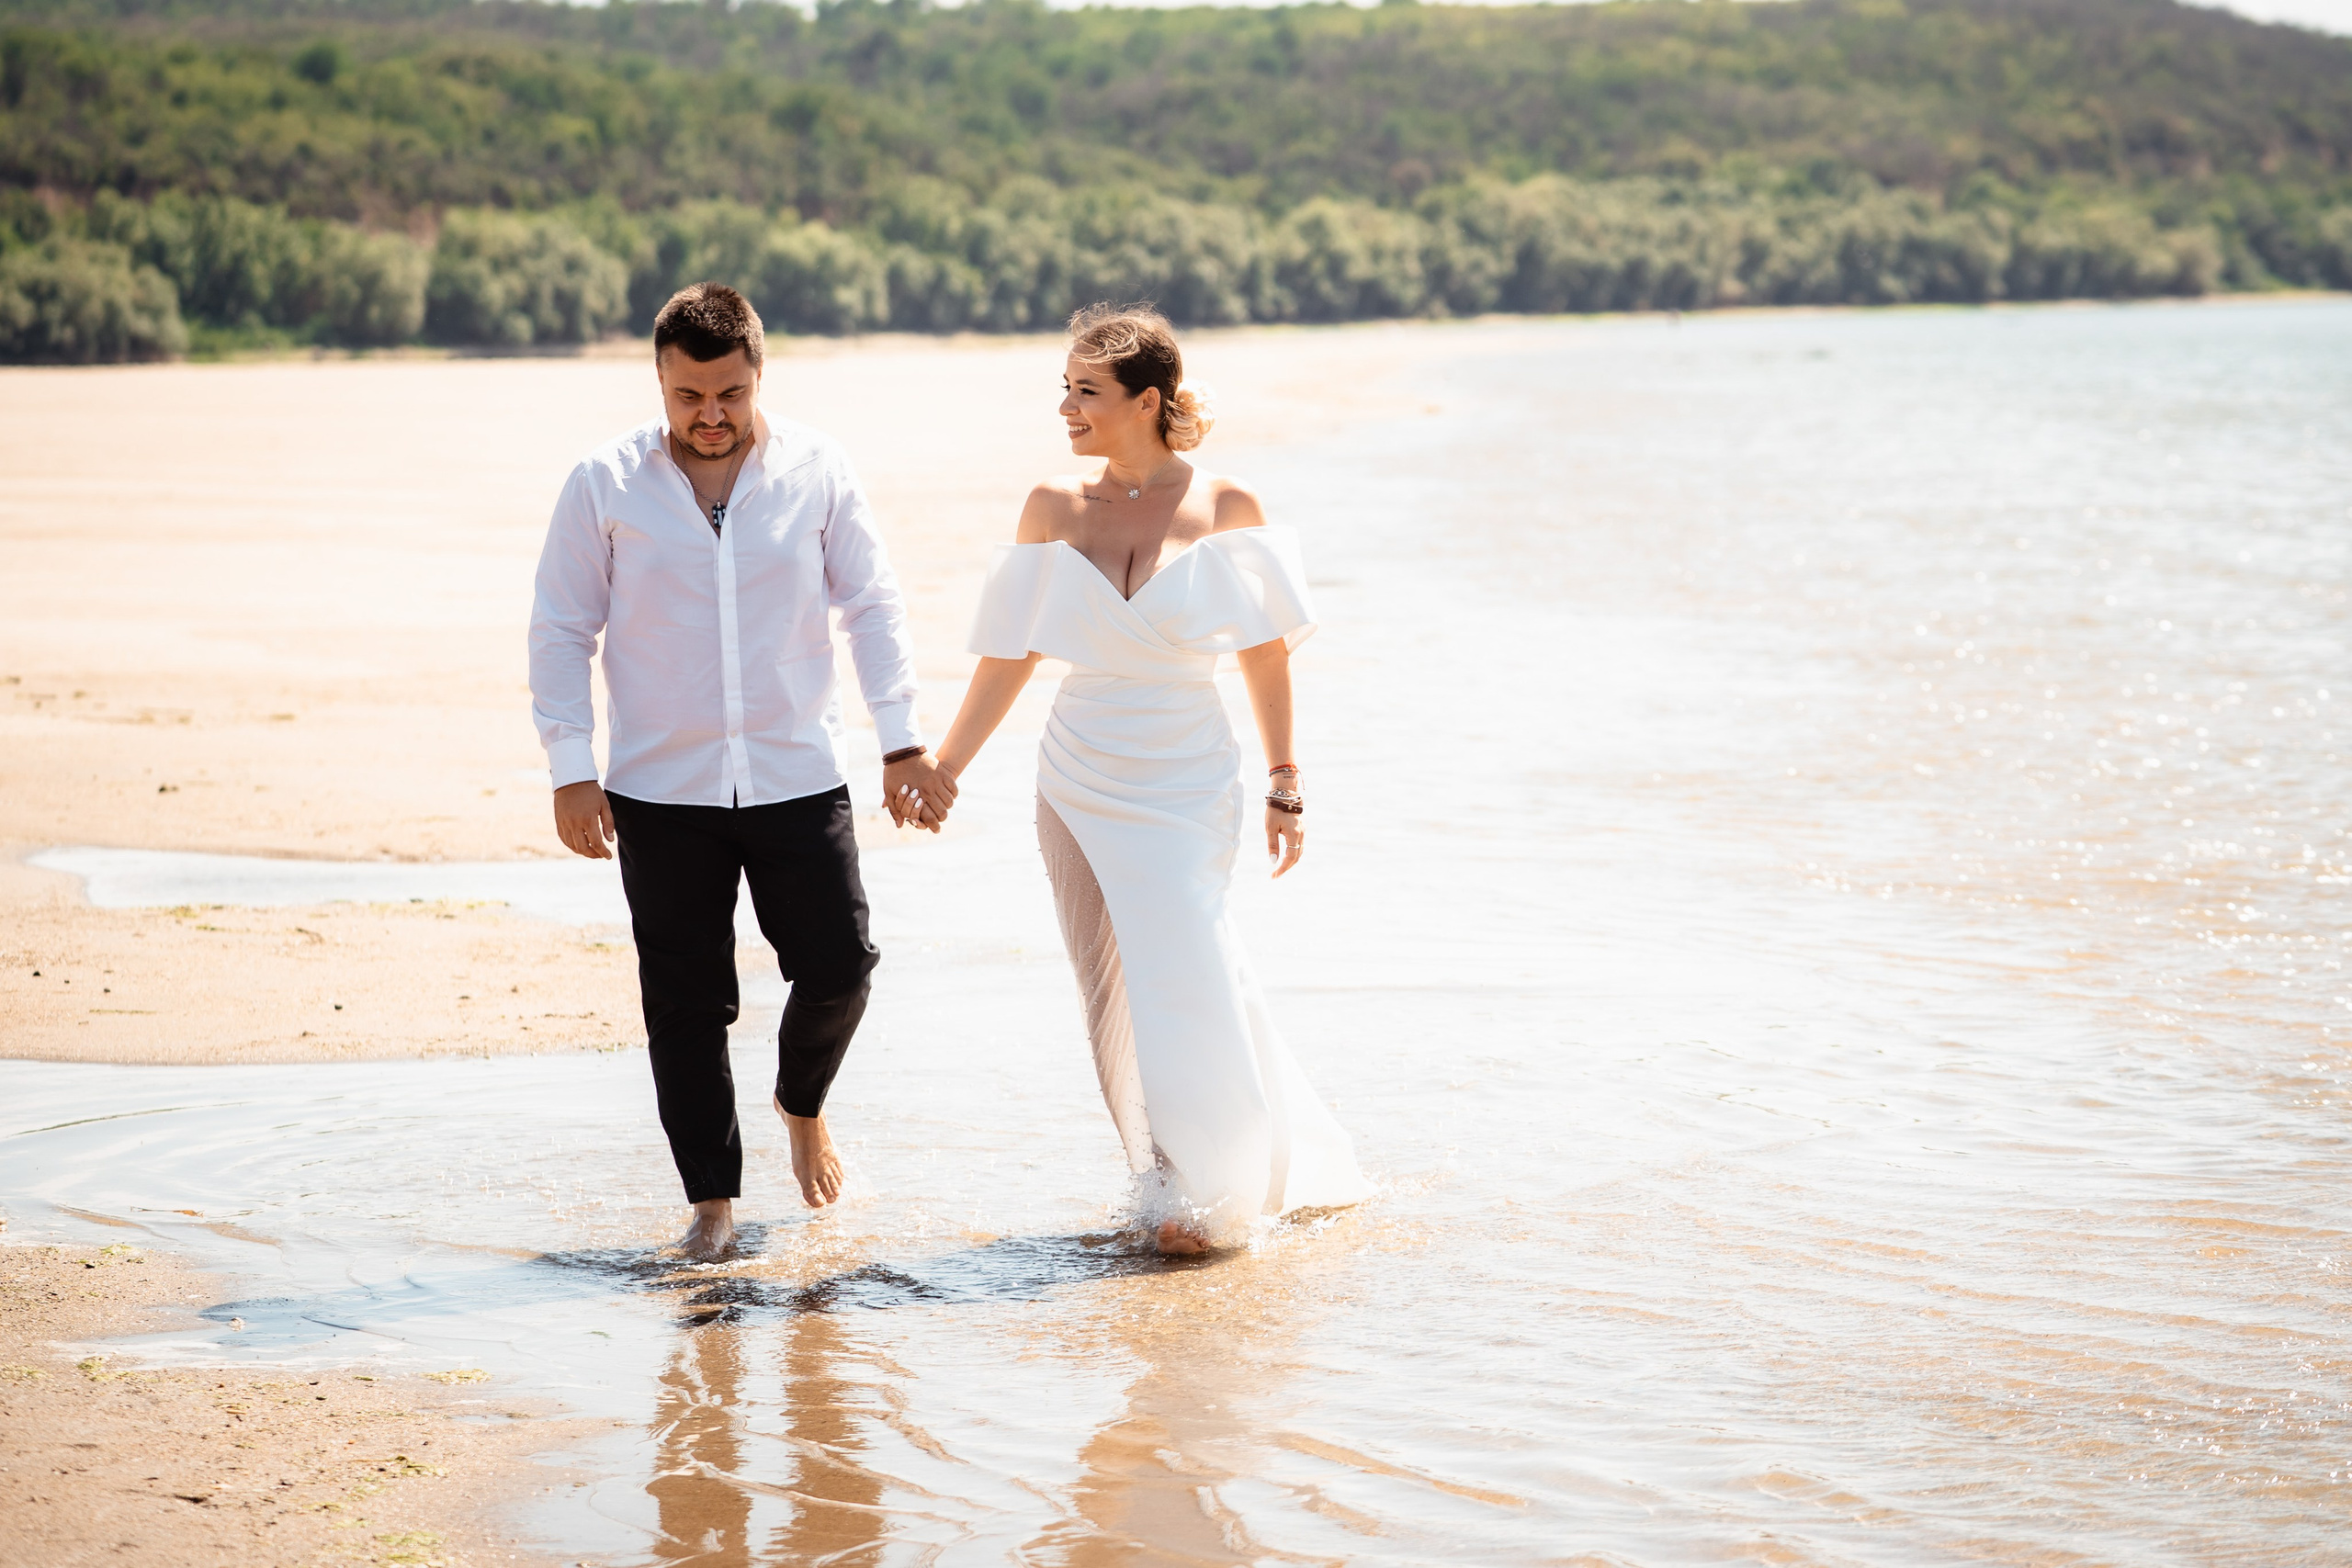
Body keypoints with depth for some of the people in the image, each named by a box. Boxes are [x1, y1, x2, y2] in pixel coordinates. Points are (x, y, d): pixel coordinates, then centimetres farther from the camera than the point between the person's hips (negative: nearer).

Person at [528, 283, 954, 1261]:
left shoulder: (816, 472, 0)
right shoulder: (605, 486, -3)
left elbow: (873, 606, 6)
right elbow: (560, 631, 1)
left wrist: (901, 743, 1)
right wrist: (570, 770, -5)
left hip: (799, 777, 1)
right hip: (661, 792, -1)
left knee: (839, 967, -2)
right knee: (685, 1002, 2)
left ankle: (802, 1105, 30)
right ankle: (713, 1201, 14)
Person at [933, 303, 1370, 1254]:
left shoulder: (1224, 509, -5)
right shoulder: (1053, 511, 0)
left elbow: (1266, 652, 2)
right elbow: (1009, 655, 7)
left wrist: (1284, 785, 3)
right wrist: (944, 765, 6)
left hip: (1189, 784, -3)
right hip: (1080, 785, 3)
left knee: (1181, 978, -9)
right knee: (1114, 998, 5)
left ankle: (1205, 1187, 9)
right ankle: (1171, 1178, 20)